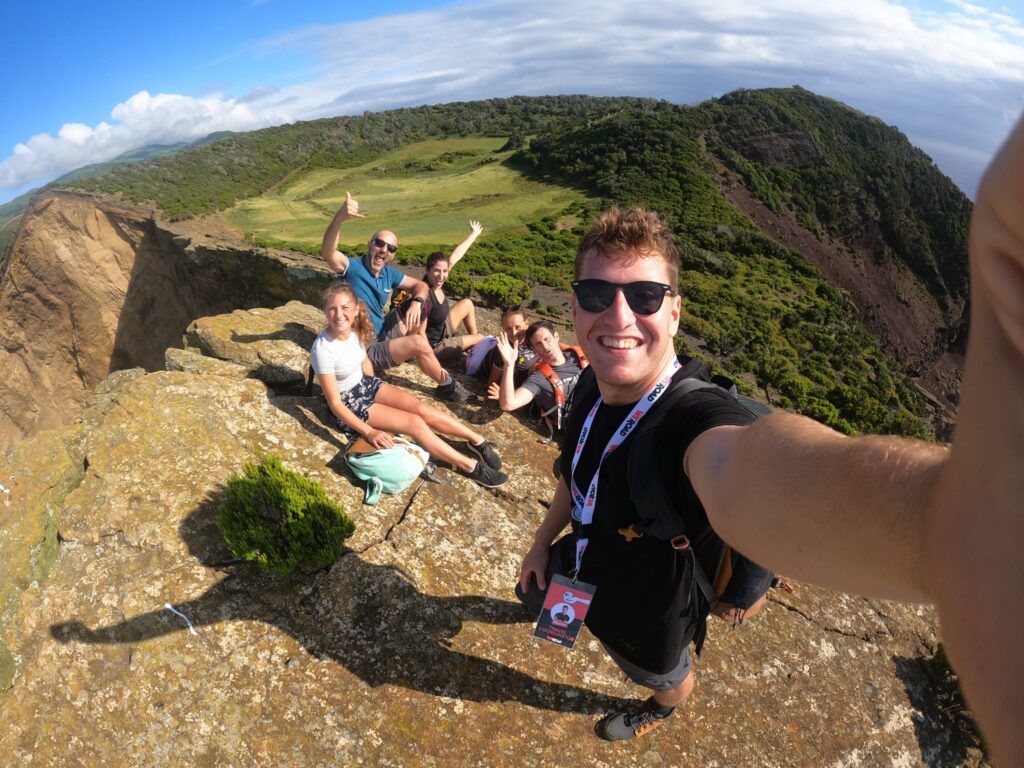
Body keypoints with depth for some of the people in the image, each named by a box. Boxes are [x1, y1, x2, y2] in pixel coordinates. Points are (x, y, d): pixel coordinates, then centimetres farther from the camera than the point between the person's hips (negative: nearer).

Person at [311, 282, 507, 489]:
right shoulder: (322, 350, -30)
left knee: (421, 408, -12)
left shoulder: (354, 330, -11)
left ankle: (477, 441, 0)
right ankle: (471, 467, -10)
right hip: (348, 402, -6)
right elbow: (335, 403, -25)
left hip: (366, 384, 6)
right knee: (415, 422, -17)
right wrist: (369, 432, -29)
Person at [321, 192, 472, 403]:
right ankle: (447, 385, 1)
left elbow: (420, 285, 12)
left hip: (380, 343, 8)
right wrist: (339, 218, -56)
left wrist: (416, 302, -13)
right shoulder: (353, 268, -17)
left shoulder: (388, 273, 3)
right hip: (362, 352, -8)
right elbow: (328, 252, -37)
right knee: (418, 343, -20)